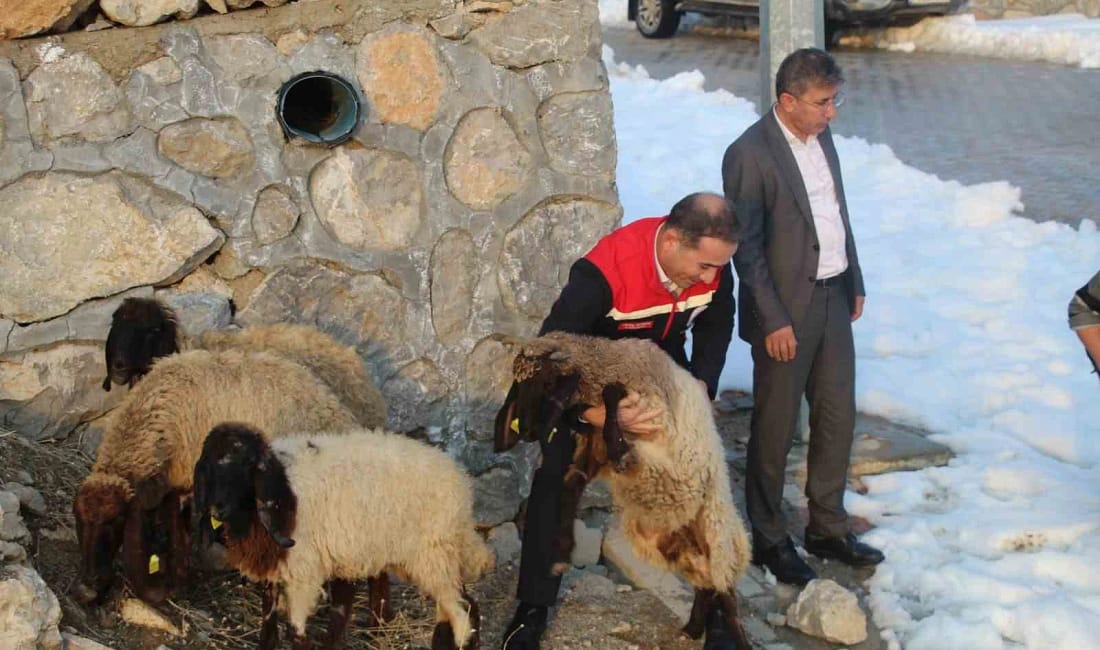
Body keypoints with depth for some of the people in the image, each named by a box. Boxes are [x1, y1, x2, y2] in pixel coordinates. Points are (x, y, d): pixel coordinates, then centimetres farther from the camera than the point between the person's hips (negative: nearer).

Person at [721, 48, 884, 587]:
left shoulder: (821, 138, 7)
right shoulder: (749, 155, -17)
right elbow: (746, 247, -17)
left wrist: (855, 282, 17)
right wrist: (773, 318, -18)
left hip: (833, 298, 8)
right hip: (785, 308, -8)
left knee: (837, 416, 15)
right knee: (775, 427, 5)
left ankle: (827, 527, 30)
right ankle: (769, 540, 20)